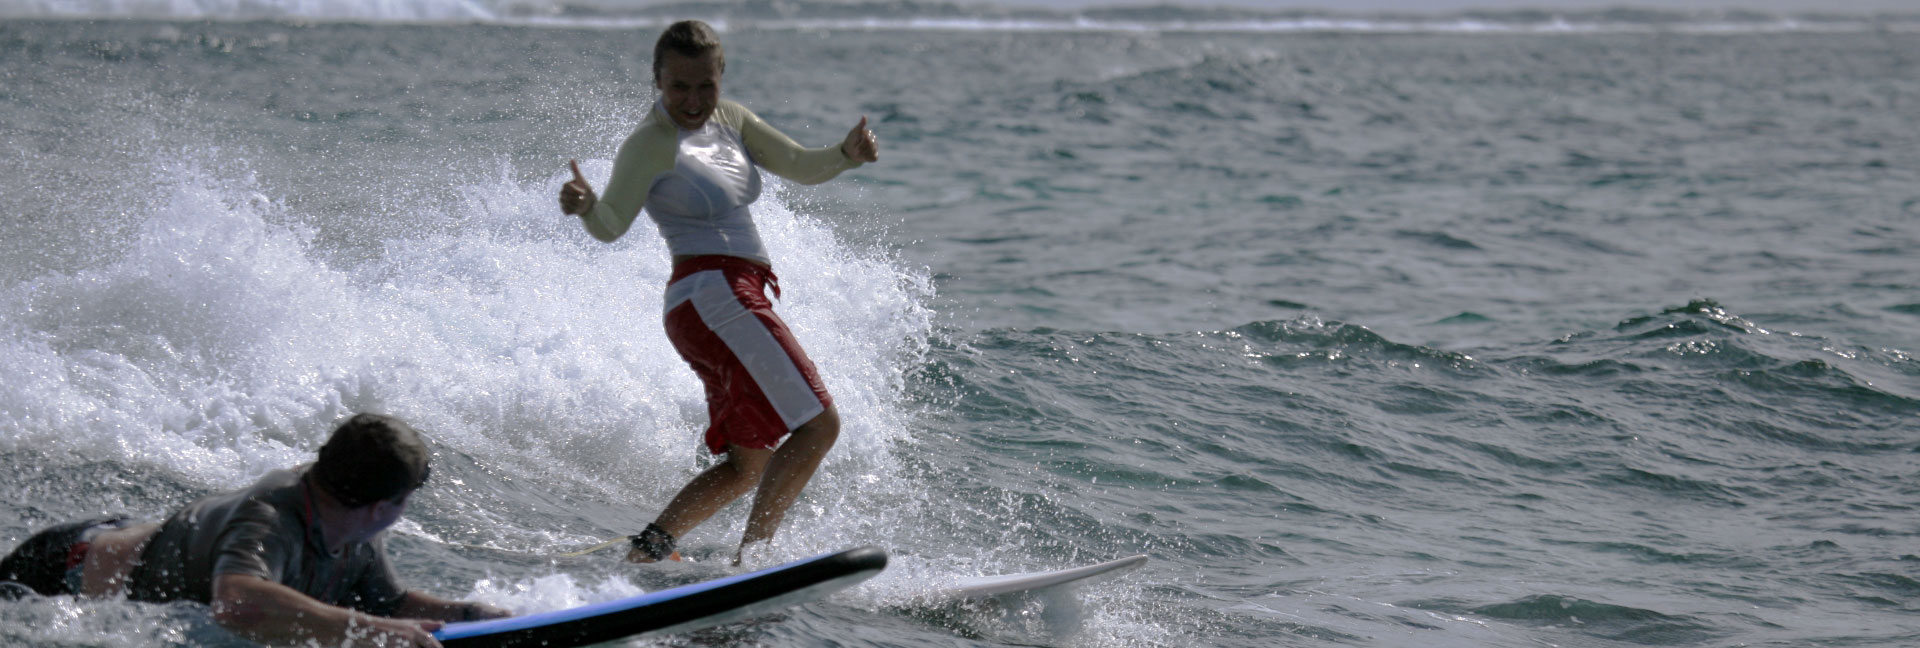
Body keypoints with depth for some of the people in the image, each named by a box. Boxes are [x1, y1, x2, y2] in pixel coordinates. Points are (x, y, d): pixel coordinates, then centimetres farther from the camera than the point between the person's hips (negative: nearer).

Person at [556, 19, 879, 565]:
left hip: (739, 300, 9)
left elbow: (801, 166, 9)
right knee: (818, 424, -15)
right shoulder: (652, 145, -9)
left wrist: (847, 154, -11)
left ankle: (650, 544, 10)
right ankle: (751, 557, -20)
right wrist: (585, 207, -39)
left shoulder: (730, 120, 13)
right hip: (713, 293, -9)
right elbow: (611, 226, -16)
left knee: (751, 463, 14)